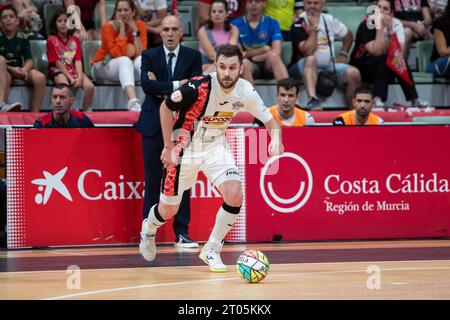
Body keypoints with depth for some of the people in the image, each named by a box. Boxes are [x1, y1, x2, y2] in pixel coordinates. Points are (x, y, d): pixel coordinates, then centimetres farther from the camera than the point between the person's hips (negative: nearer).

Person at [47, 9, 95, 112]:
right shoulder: (51, 40, 0)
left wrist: (80, 76, -15)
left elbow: (78, 61, 2)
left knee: (90, 86, -24)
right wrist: (70, 78, -15)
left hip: (74, 70, 4)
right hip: (58, 71, -4)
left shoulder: (75, 40, 12)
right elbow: (57, 62, -6)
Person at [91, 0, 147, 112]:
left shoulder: (140, 25, -7)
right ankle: (133, 102, -56)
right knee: (125, 60, -35)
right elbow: (118, 54, -28)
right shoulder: (109, 27, -17)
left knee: (141, 60, -28)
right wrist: (122, 29, -27)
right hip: (102, 67, -3)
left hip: (127, 66, 3)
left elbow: (141, 54, -17)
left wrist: (135, 30, -21)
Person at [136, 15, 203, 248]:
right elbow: (147, 85, -13)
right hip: (154, 125, -1)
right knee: (153, 180, 2)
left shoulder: (193, 57, 5)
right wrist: (175, 85, -17)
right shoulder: (149, 56, 4)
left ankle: (182, 233, 7)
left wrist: (164, 91, -11)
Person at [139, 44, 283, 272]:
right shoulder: (199, 87, -28)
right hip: (185, 148, -3)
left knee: (234, 196, -19)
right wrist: (168, 146, -15)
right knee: (168, 210, 6)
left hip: (215, 147, 3)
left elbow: (269, 120, -2)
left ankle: (211, 250, 1)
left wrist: (275, 139, -24)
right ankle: (149, 229, 44)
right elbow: (166, 107, -14)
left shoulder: (245, 91, -14)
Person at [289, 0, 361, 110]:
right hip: (306, 68, -4)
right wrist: (314, 28, -20)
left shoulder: (329, 20, 6)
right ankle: (313, 100, -54)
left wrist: (343, 54, 11)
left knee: (353, 73, -20)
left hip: (329, 67, 5)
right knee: (311, 59, -38)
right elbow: (308, 52, -24)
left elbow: (348, 35, 24)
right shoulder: (298, 25, -11)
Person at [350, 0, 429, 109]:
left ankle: (414, 100, -26)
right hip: (361, 65, -4)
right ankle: (378, 99, -34)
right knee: (384, 59, -32)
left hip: (383, 67, 4)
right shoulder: (367, 25, -16)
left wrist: (390, 30, -26)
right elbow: (377, 52, -28)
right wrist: (380, 27, -30)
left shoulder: (396, 24, -5)